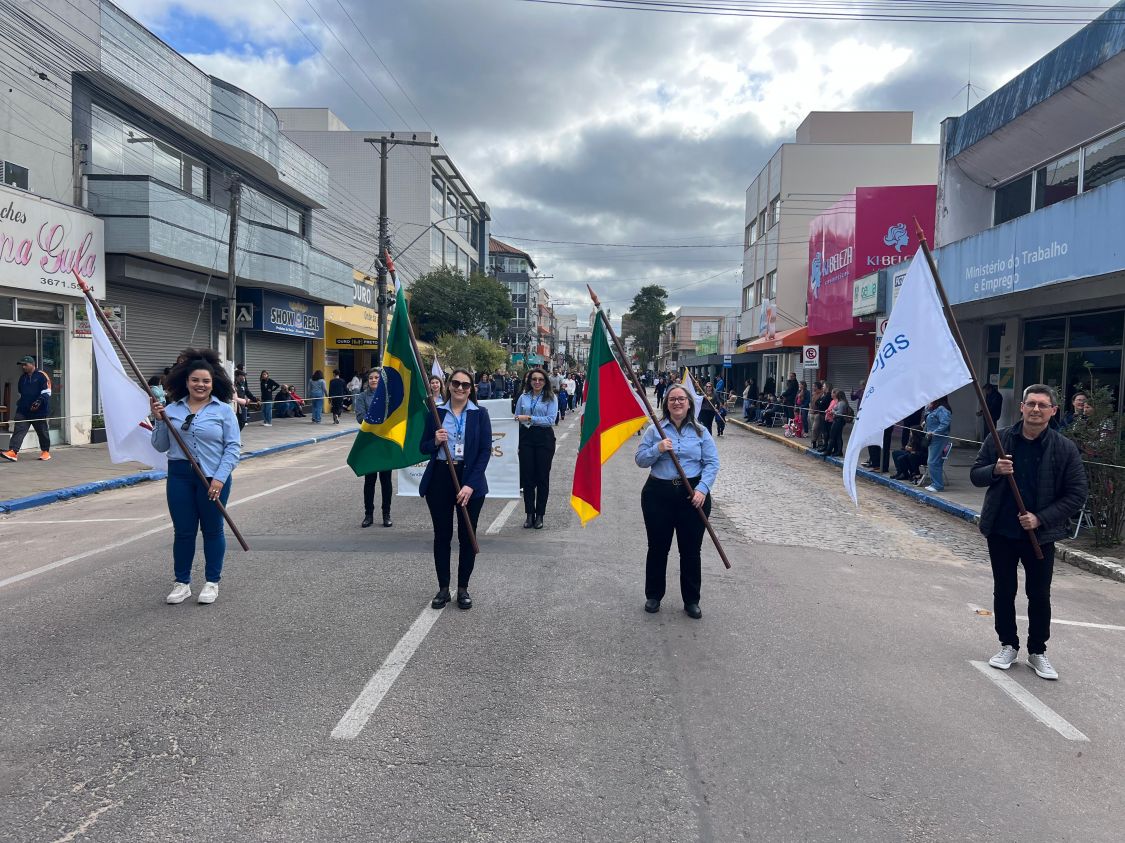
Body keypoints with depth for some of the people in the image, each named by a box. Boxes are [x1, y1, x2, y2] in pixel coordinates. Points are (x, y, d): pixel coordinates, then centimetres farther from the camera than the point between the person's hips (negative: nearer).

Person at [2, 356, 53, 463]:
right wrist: (19, 402, 22)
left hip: (39, 410, -6)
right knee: (19, 430, -7)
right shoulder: (22, 377, 15)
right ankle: (13, 452, -15)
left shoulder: (42, 376, -7)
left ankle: (45, 452, 19)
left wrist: (39, 402, -22)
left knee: (42, 432, 6)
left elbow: (46, 392, -13)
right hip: (23, 410, 6)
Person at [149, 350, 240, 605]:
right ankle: (182, 582, 22)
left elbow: (233, 446, -7)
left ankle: (212, 582, 21)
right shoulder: (172, 410, 5)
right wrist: (160, 421, -7)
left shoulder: (223, 410, -4)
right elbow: (160, 446, 9)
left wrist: (220, 478, -15)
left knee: (212, 530, 8)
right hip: (180, 476, 3)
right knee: (183, 531, 8)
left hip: (213, 477, -2)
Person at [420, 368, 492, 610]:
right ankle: (443, 588, 21)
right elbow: (424, 447, 9)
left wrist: (471, 484, -13)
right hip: (439, 479, 1)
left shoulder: (480, 414, -1)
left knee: (467, 536, 6)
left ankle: (463, 589, 20)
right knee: (442, 535, 8)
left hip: (470, 480, -1)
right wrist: (435, 442, -15)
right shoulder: (436, 413, 4)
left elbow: (485, 450, -5)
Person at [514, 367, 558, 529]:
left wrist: (529, 418, -16)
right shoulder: (523, 397, 9)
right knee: (527, 476, 2)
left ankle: (539, 515, 12)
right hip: (526, 437, 2)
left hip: (544, 438, -2)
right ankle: (529, 514, 11)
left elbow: (551, 420, -10)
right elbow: (516, 419, 13)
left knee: (542, 477, 3)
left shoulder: (551, 398, 0)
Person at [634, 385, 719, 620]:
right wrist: (657, 449, -17)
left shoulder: (700, 431, 5)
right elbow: (640, 459, 1)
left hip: (693, 495, 0)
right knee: (658, 547, 9)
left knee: (691, 550, 7)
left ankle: (691, 600, 21)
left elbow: (712, 463, 0)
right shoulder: (655, 430, 3)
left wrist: (702, 489, -14)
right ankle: (654, 596, 26)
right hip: (659, 494, 0)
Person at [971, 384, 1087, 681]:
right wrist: (995, 470, -19)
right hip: (1001, 531, 1)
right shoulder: (998, 440, -3)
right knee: (1003, 591, 12)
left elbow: (1076, 495, -6)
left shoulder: (1065, 449, -7)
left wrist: (1041, 519, -16)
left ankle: (1038, 652, 26)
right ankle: (1008, 645, 28)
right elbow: (975, 475, 3)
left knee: (1039, 596, 9)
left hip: (1040, 535, -1)